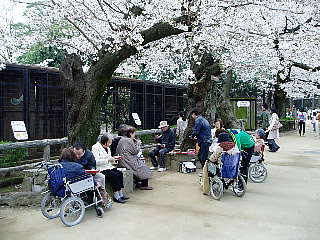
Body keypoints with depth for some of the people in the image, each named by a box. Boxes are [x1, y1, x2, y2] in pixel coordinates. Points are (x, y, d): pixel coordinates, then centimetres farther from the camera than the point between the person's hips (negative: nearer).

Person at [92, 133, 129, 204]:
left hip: (109, 167, 8)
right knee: (114, 175, -28)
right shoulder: (95, 147, -7)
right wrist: (108, 160, -21)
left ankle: (120, 194, -14)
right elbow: (96, 161, -18)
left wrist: (113, 159, 6)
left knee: (120, 174, -17)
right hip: (101, 169, -8)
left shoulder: (107, 148, 21)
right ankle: (116, 196, -23)